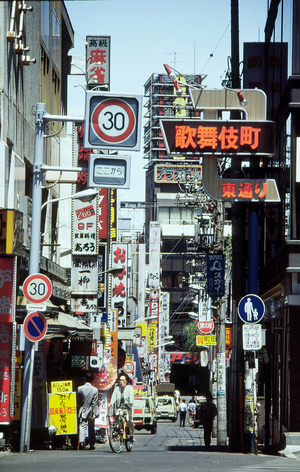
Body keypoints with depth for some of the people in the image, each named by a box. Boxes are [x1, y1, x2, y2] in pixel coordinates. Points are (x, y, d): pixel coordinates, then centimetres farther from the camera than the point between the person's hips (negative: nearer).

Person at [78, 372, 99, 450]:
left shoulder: (80, 388, -5)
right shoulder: (95, 390, -8)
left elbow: (78, 400, 3)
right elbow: (95, 402, -8)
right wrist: (94, 413, -6)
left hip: (82, 411, 0)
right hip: (91, 411, 0)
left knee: (82, 426, -4)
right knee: (91, 428, 11)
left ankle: (81, 441, -25)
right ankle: (92, 444, 15)